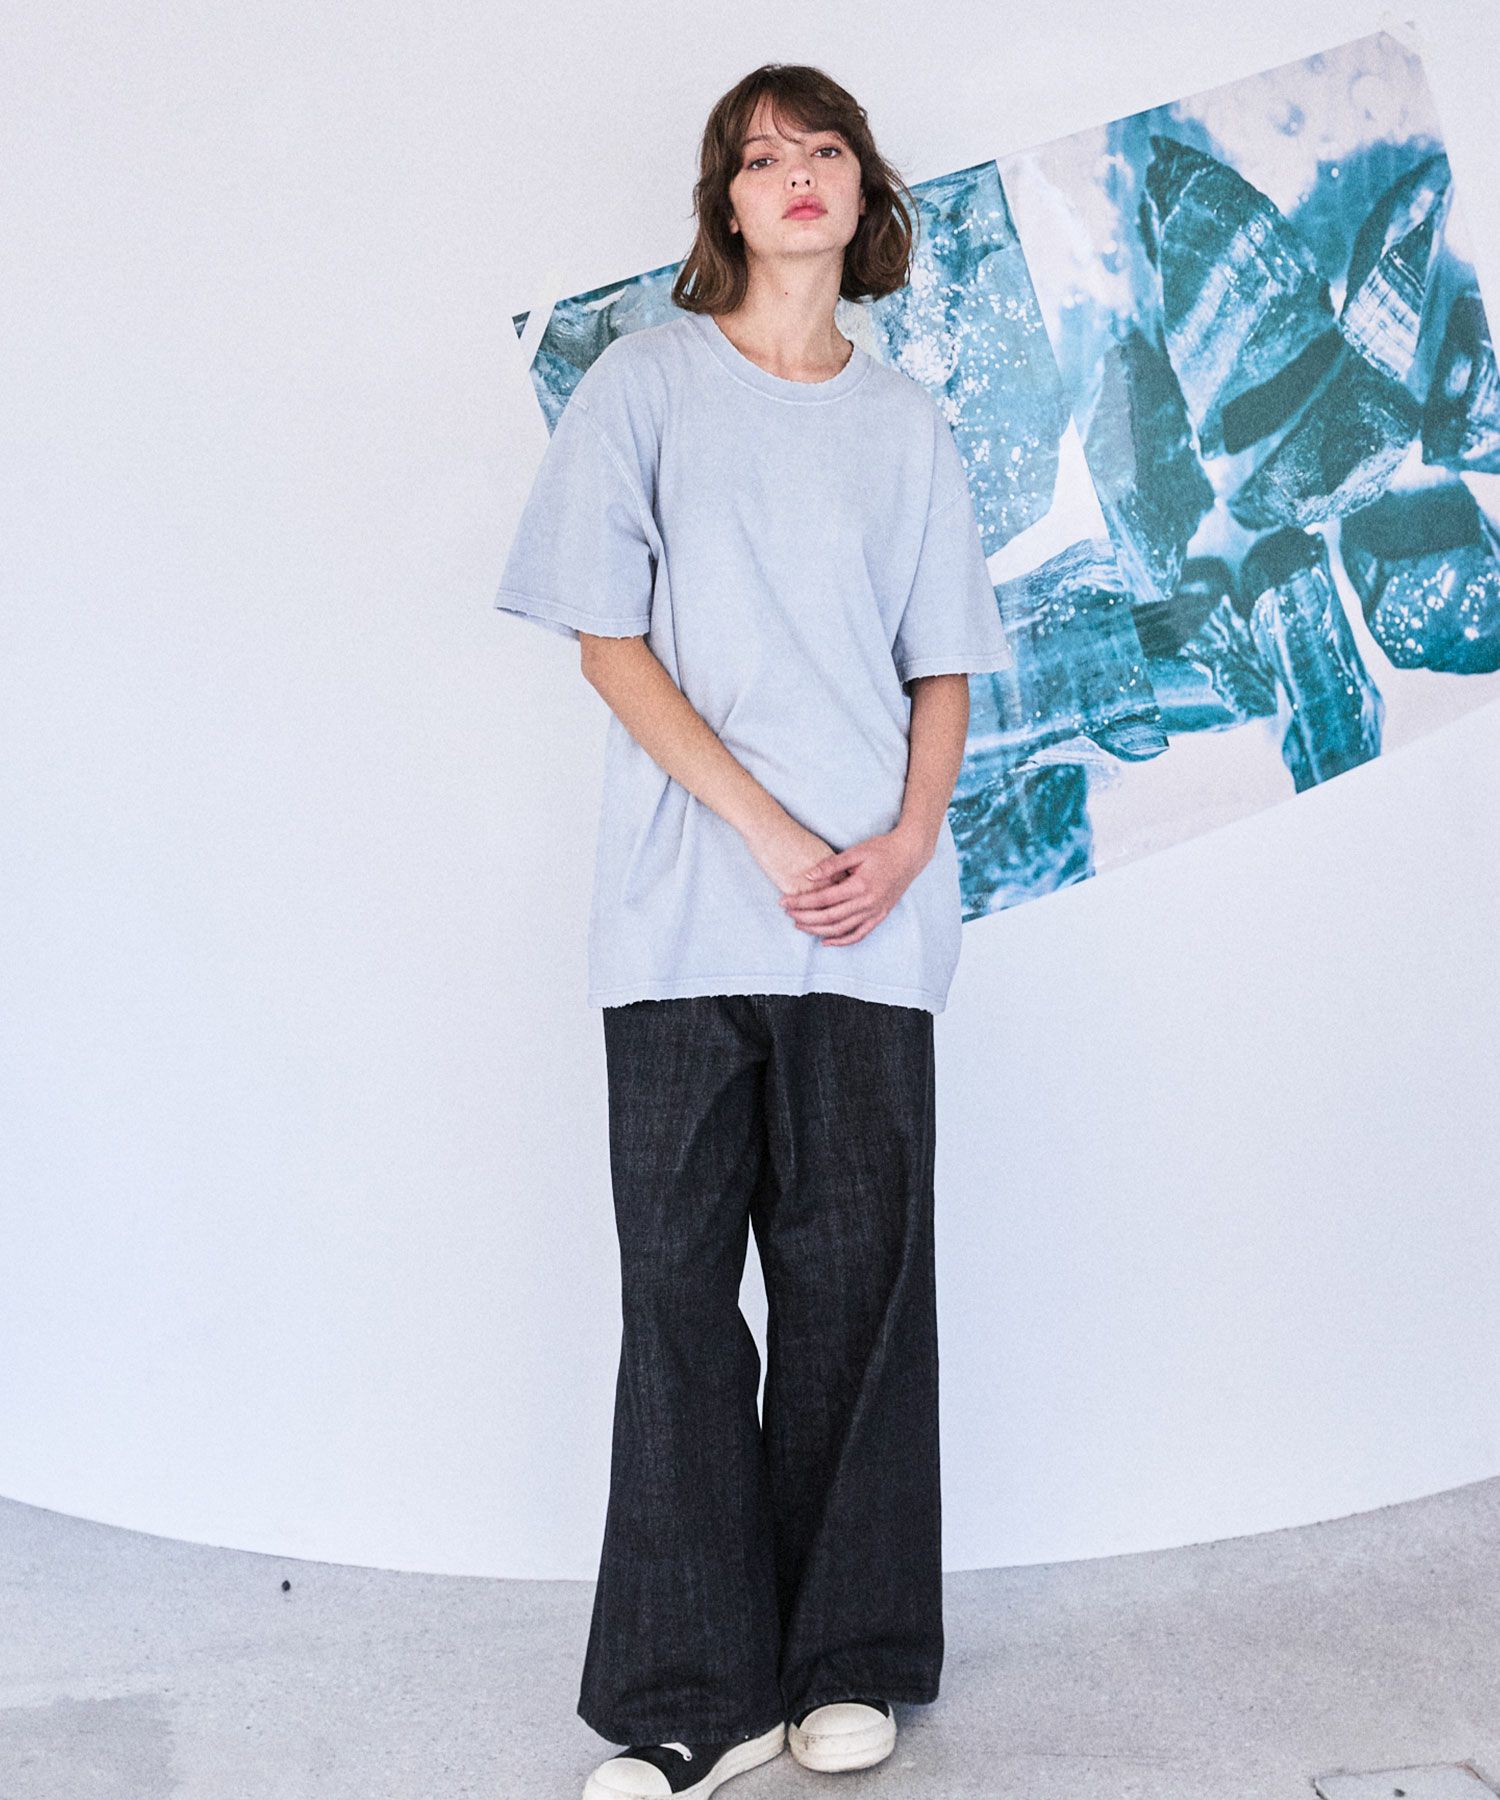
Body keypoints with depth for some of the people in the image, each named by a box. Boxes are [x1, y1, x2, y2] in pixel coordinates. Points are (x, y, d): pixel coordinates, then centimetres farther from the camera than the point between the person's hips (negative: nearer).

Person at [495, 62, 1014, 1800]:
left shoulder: (904, 420, 16)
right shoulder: (645, 381, 7)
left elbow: (944, 665, 14)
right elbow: (609, 639, 0)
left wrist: (908, 838, -5)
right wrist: (767, 829, -11)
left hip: (871, 919, 2)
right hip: (687, 919, -2)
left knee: (857, 1279, 4)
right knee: (680, 1282, 0)